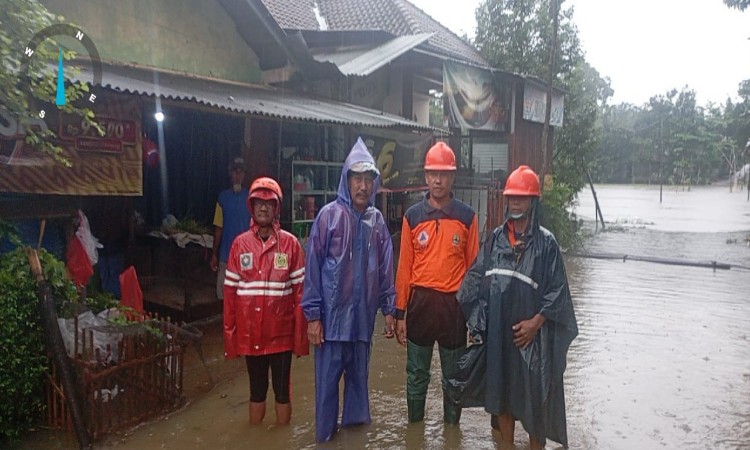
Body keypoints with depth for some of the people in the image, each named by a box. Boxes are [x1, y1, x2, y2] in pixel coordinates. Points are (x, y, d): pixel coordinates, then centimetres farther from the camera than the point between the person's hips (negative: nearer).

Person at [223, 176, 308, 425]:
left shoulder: (290, 243, -3)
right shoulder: (240, 244, 1)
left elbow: (300, 289, -4)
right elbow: (230, 290, 2)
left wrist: (301, 332, -6)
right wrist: (229, 330, 0)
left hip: (281, 332, -1)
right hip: (250, 332, 2)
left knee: (282, 390, 11)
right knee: (256, 389, 16)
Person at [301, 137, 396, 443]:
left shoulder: (376, 220, 5)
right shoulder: (329, 215, -8)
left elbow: (385, 268, 9)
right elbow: (313, 266, -8)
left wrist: (388, 308, 8)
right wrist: (312, 314, -10)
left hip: (363, 314, 4)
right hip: (332, 314, -4)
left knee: (359, 374, 17)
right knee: (328, 379, 7)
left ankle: (355, 424, 34)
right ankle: (325, 435, 23)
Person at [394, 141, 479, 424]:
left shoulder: (467, 217, 0)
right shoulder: (412, 216, 1)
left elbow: (473, 266, 2)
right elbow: (404, 267, 2)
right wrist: (400, 313, 1)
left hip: (454, 304, 0)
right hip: (420, 302, 1)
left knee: (453, 376, 14)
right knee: (416, 375, 12)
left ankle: (451, 427, 32)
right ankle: (414, 426, 30)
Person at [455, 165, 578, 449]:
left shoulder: (545, 242, -4)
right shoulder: (495, 238, 6)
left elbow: (556, 289, -5)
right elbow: (477, 278, 7)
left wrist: (535, 322, -13)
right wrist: (476, 322, 2)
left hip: (530, 332, -3)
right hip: (497, 331, 4)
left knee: (534, 394, 4)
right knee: (500, 390, 13)